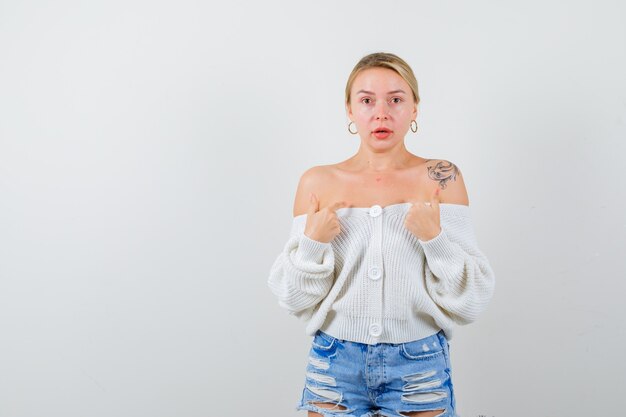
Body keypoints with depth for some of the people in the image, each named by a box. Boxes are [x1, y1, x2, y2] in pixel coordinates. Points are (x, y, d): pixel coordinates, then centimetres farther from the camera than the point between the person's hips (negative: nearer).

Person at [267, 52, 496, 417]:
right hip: (336, 366, 1)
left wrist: (434, 237, -20)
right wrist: (311, 243, -14)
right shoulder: (318, 183, -2)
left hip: (420, 369, -1)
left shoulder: (441, 178, -5)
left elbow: (473, 297, -6)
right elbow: (294, 297, 3)